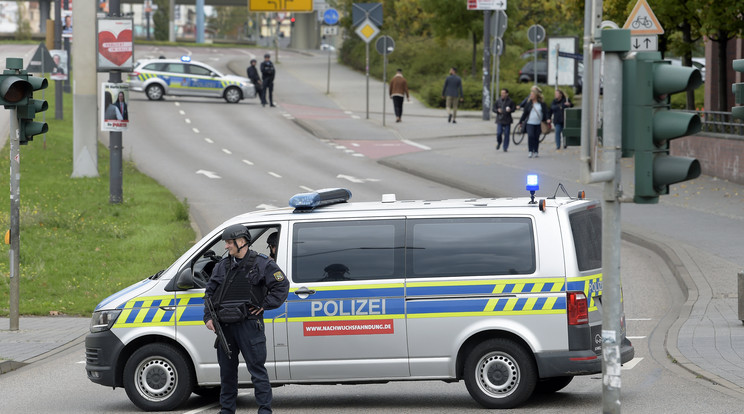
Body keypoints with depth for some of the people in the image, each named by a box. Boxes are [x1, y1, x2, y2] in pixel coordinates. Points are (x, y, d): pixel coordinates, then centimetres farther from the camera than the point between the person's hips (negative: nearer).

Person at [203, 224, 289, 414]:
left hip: (249, 325, -5)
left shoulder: (262, 263, -1)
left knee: (257, 368, -6)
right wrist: (208, 317, 7)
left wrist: (265, 305, -6)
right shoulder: (222, 266, 13)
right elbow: (210, 292, 17)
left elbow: (282, 285, -1)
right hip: (225, 326, 5)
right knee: (227, 370, 10)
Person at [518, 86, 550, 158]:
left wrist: (547, 119, -13)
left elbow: (545, 113, 4)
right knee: (530, 136, -14)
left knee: (536, 138, 3)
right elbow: (525, 113, 10)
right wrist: (521, 121, 11)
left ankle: (535, 152, 13)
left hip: (538, 124, 0)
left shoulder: (542, 104, 4)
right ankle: (530, 151, -9)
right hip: (530, 123, 0)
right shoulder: (528, 104, 5)